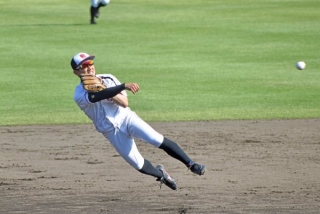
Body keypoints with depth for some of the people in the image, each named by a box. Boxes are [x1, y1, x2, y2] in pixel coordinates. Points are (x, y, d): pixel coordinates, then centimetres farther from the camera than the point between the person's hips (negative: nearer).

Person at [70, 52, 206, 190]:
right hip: (112, 131, -1)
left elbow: (125, 103, -7)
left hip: (126, 118, 1)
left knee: (159, 141, -19)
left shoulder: (108, 79, 2)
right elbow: (97, 97, -31)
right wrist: (124, 86, -41)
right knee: (140, 166, -3)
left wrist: (105, 91, -21)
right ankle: (160, 174, 27)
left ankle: (191, 164, -11)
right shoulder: (80, 94, -9)